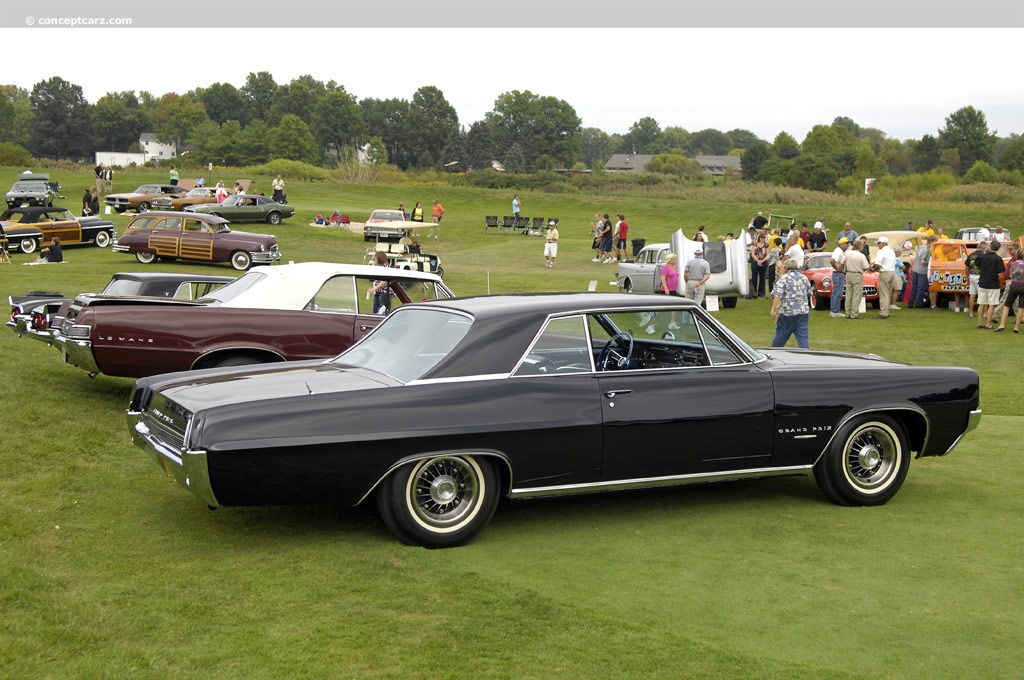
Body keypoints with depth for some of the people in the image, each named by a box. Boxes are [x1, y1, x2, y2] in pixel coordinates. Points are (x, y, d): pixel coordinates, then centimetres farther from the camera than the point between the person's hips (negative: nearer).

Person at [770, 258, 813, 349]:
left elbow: (777, 295, -17)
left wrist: (773, 309, -22)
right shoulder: (804, 278, 12)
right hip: (803, 312, 4)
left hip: (788, 312, -4)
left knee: (780, 337, 10)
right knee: (803, 337, 0)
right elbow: (809, 294, 25)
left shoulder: (784, 278, -5)